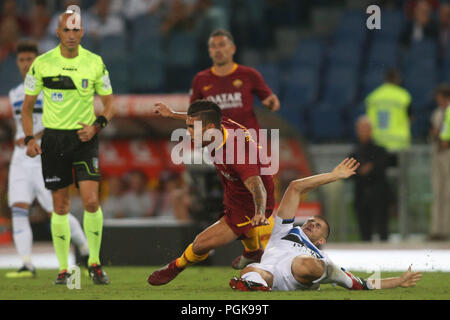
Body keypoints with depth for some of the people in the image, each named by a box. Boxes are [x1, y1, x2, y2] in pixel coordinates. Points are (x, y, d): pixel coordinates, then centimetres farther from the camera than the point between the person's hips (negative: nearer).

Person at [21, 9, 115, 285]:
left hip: (85, 137, 0)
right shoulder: (42, 64, -2)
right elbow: (28, 105, 7)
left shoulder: (95, 63, -1)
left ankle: (95, 263, 2)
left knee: (91, 201, -13)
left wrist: (97, 125, -11)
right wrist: (30, 138, -5)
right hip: (54, 137, 1)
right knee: (61, 205, 3)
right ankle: (63, 268, 13)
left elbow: (109, 102, 7)